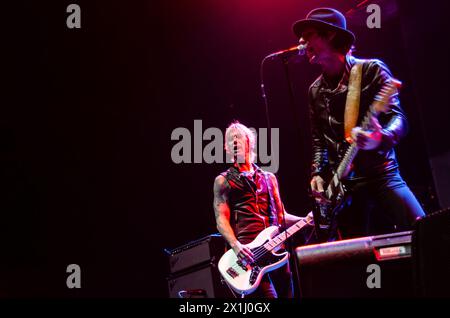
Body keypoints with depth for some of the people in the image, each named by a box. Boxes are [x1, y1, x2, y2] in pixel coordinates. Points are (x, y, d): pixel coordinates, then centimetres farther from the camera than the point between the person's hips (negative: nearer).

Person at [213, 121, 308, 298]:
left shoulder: (268, 178, 22)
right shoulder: (223, 181, 10)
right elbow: (221, 219, 0)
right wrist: (236, 246, -17)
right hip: (247, 251, -5)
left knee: (287, 293, 0)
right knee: (268, 295, -19)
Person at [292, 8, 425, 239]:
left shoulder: (371, 70, 0)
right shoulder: (316, 91, 16)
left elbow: (398, 117, -9)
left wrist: (381, 137, -31)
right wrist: (318, 174, 3)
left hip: (381, 173, -4)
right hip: (343, 183, 4)